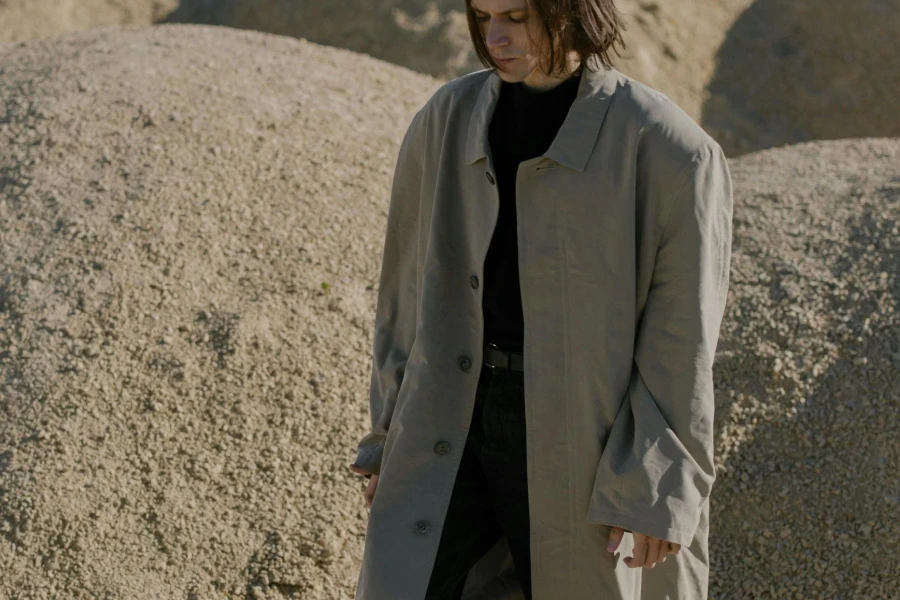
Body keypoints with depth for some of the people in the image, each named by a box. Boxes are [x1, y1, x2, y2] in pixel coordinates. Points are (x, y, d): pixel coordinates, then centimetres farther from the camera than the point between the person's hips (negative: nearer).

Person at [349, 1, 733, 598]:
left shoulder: (665, 147, -12)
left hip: (577, 434, -3)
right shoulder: (449, 119, 2)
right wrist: (390, 439, 10)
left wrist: (658, 495, -12)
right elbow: (409, 290, 9)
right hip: (454, 422, 4)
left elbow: (683, 337, -11)